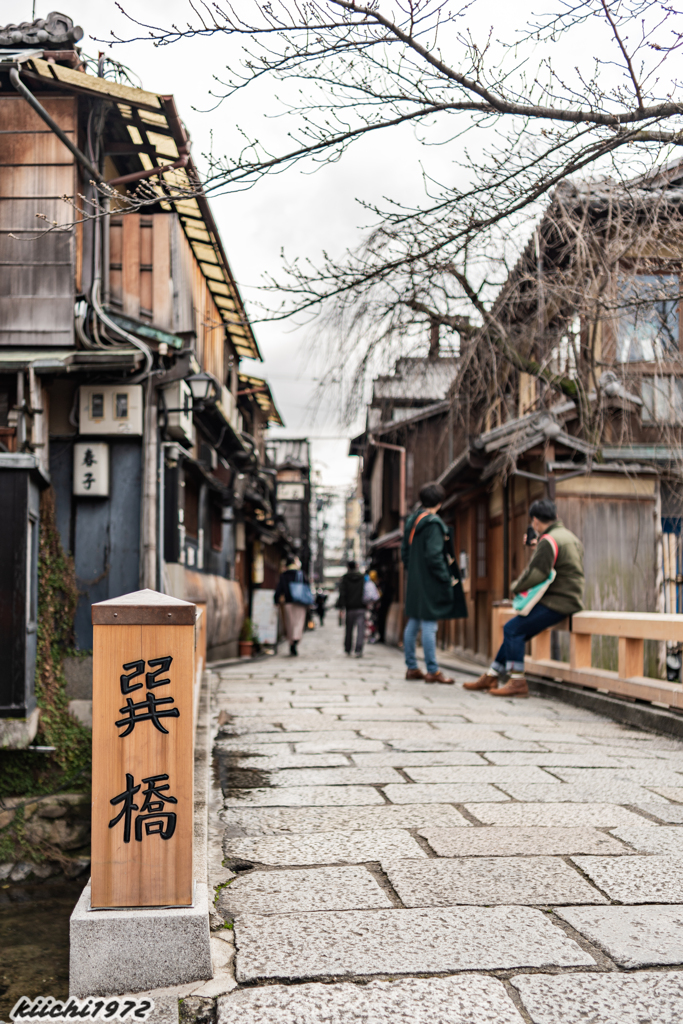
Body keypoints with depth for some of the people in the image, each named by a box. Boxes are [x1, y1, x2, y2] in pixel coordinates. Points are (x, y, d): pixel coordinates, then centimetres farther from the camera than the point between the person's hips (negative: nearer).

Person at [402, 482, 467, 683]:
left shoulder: (411, 521, 11)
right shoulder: (433, 524, -15)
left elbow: (404, 551, 17)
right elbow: (434, 556, -21)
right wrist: (448, 579, -13)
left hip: (414, 582, 9)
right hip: (430, 584, -9)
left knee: (413, 624, 12)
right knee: (429, 626, -6)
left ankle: (411, 668, 18)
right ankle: (432, 671, -3)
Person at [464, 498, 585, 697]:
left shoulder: (549, 541, -14)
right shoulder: (568, 535, 18)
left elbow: (537, 573, -22)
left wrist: (516, 587, -7)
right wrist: (539, 546, 29)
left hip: (558, 602, -11)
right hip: (568, 598, 11)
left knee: (513, 629, -14)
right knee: (515, 630, 12)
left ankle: (517, 682, -13)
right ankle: (492, 677, 16)